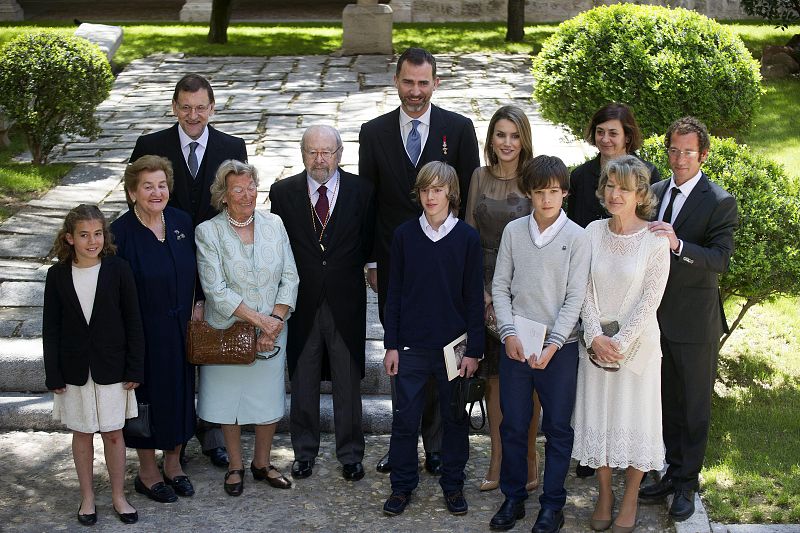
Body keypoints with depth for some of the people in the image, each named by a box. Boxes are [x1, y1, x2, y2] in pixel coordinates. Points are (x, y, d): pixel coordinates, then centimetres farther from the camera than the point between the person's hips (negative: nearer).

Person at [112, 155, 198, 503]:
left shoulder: (182, 222, -1)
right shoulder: (121, 233, -16)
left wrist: (196, 306, 1)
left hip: (181, 329, 5)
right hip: (143, 332, -5)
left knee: (180, 392, 15)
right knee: (148, 395, 8)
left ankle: (173, 464, 33)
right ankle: (148, 473, 25)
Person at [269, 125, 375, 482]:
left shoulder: (361, 191, -2)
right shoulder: (283, 192, -1)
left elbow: (369, 244, 5)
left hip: (346, 302, -1)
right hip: (301, 303, 1)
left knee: (348, 384, 8)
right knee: (302, 383, 12)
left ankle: (350, 455, 22)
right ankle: (304, 452, 27)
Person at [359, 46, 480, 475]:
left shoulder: (459, 129, 1)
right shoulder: (374, 132, 5)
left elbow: (469, 197, 2)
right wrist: (370, 261, 4)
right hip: (393, 263, 2)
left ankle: (436, 446, 13)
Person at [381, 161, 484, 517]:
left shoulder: (467, 238, -3)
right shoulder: (404, 235, 1)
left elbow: (474, 297, -1)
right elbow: (394, 293, 4)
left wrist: (473, 350, -3)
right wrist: (391, 344, 1)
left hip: (453, 344, -1)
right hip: (411, 345, 1)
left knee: (455, 419, 9)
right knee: (405, 418, 5)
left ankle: (453, 484, 23)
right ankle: (402, 486, 19)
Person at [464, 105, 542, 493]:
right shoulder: (480, 177, 5)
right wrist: (481, 291, -4)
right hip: (485, 286, 3)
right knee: (493, 374, 10)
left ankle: (528, 460, 16)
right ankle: (497, 460, 20)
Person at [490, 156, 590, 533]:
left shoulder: (577, 238, -5)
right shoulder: (513, 231, 2)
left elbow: (575, 298, -7)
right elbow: (500, 286, 4)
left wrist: (552, 345, -14)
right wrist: (509, 333, -7)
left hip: (559, 346, -2)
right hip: (515, 343, 2)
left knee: (558, 428, 6)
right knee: (513, 425, 8)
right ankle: (513, 498, 23)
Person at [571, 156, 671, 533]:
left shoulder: (655, 239, -10)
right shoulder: (592, 233, -1)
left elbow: (650, 300, -11)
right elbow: (585, 290, -1)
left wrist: (619, 343, -13)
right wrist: (595, 337, -11)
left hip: (636, 343, -3)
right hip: (595, 342, 3)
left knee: (634, 418, 6)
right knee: (596, 417, 9)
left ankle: (629, 500, 21)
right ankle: (604, 494, 26)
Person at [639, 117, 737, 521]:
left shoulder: (719, 203, -12)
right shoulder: (656, 192, 6)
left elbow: (720, 259, -22)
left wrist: (678, 244, -34)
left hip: (694, 321, -5)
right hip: (657, 317, 5)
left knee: (694, 405, 7)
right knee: (667, 401, 16)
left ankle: (687, 483, 19)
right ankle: (672, 472, 30)